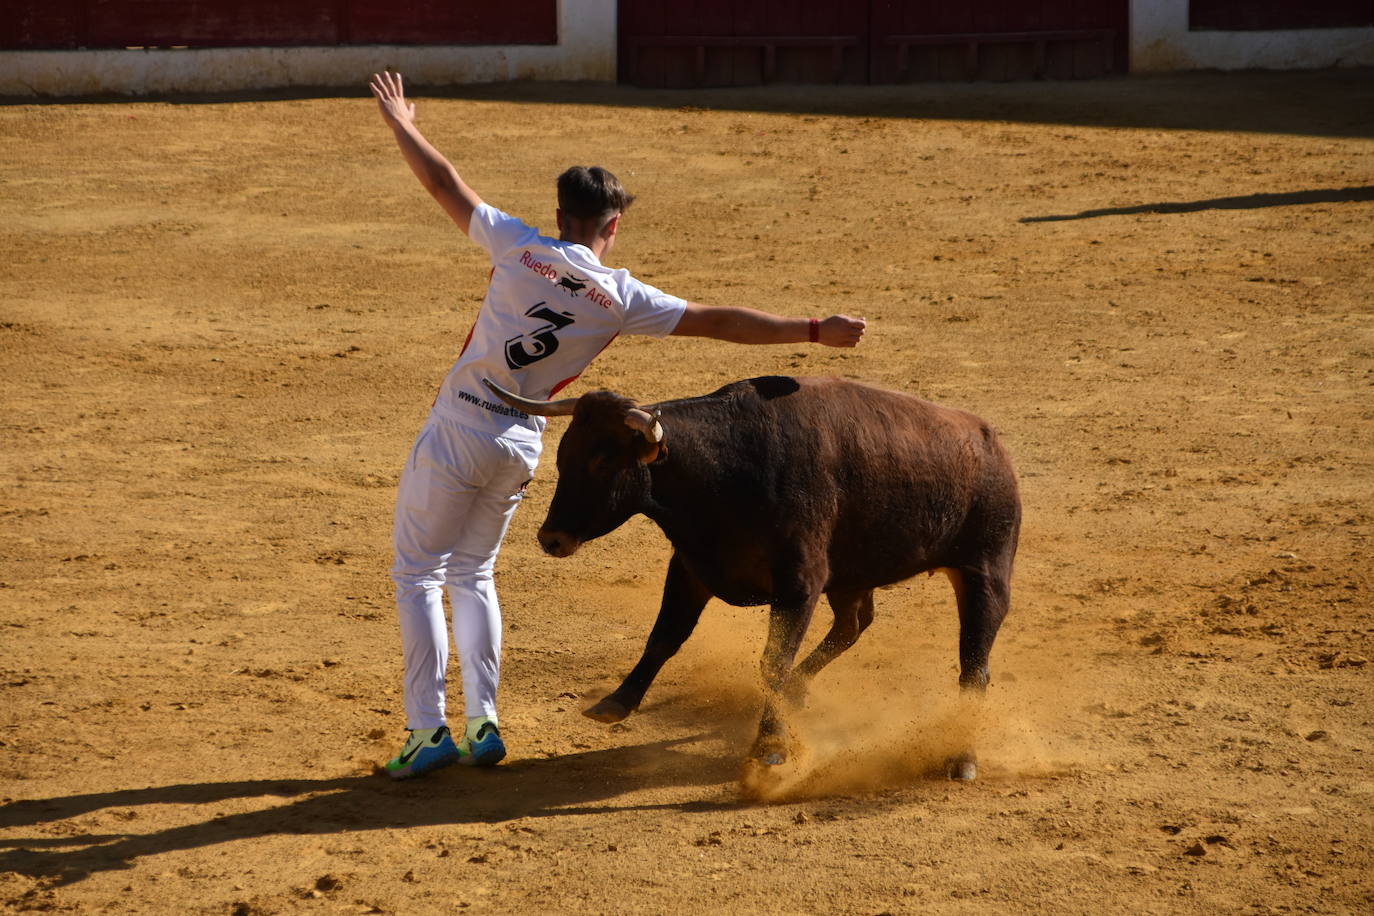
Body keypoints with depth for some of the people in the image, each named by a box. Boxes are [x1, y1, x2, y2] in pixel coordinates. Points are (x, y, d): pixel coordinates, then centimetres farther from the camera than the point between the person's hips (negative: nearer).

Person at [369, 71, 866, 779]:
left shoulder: (520, 248, -8)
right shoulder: (622, 298, -3)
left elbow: (444, 184, 0)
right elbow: (719, 322, -4)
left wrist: (400, 125, 17)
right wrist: (815, 331, 0)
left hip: (457, 433, -3)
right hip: (520, 448, 3)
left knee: (418, 574, 4)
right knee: (473, 574, 21)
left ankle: (428, 732, -3)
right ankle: (481, 726, 14)